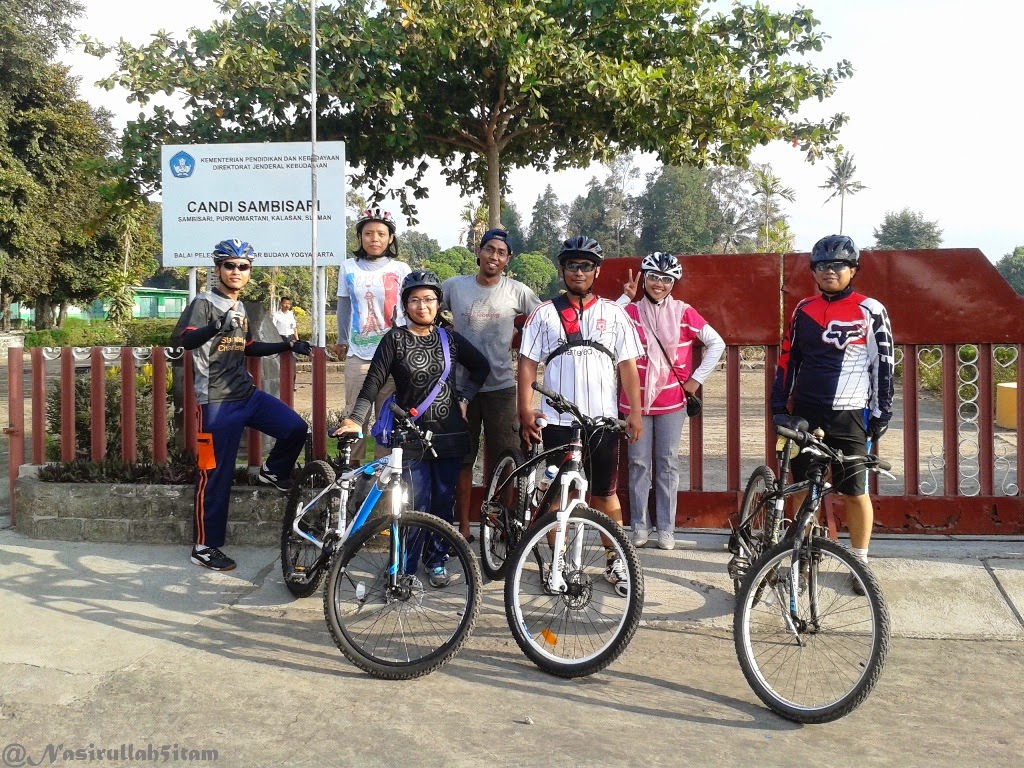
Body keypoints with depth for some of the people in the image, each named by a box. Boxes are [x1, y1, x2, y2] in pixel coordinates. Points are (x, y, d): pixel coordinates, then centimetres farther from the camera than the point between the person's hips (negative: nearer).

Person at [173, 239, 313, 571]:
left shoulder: (240, 308, 15)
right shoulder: (204, 303, -9)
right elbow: (184, 338, -26)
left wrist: (288, 345, 17)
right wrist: (217, 326, -46)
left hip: (247, 394, 7)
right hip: (217, 402, -7)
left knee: (296, 428, -8)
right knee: (216, 475, -2)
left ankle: (272, 471, 21)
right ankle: (204, 547, 10)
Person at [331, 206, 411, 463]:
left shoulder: (400, 269, 3)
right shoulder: (349, 268, 8)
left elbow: (406, 311, 6)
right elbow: (343, 308, 18)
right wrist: (341, 341, 24)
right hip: (358, 355, 1)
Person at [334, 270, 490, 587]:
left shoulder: (450, 339, 6)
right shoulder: (395, 339, -2)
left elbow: (481, 366, 20)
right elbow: (373, 383, -7)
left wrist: (464, 397, 9)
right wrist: (355, 419, -17)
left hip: (449, 435, 3)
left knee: (444, 501, 9)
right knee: (416, 506, -4)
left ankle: (436, 559, 25)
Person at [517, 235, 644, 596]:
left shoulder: (614, 314, 7)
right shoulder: (544, 314, 4)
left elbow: (627, 366, 7)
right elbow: (527, 364, 2)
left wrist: (635, 412, 1)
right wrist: (525, 410, -7)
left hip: (603, 419, 1)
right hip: (558, 420, -1)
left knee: (605, 493, 8)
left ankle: (616, 561, 22)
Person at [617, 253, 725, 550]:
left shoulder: (684, 312, 0)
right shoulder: (630, 311, -1)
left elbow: (717, 344, 5)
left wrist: (696, 379, 2)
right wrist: (626, 298, -19)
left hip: (672, 400, 0)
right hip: (636, 400, 0)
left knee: (668, 464, 6)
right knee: (639, 464, 5)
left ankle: (666, 528, 15)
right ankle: (639, 526, 16)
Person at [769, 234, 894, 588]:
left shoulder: (870, 311, -4)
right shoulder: (803, 310, 8)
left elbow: (884, 365, -2)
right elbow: (788, 360, 13)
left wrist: (881, 415, -5)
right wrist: (779, 404, 9)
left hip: (849, 416, -3)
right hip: (805, 413, 4)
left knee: (856, 492, 3)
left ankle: (860, 562, 18)